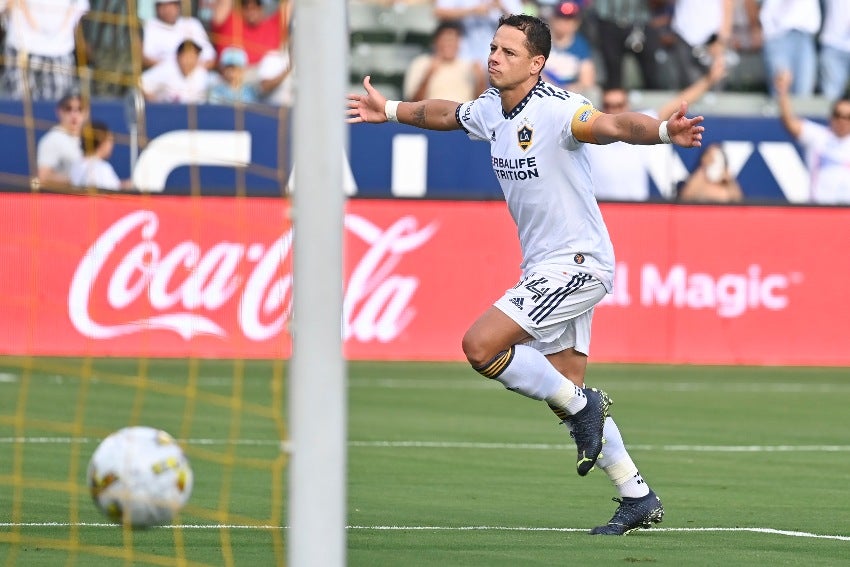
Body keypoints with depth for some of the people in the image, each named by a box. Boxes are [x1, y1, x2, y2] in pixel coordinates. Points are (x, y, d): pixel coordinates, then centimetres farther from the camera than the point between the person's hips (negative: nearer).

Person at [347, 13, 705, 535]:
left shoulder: (556, 110, -20)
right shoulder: (490, 110, 6)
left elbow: (612, 124, -38)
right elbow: (447, 114, 29)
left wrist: (662, 130, -56)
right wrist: (390, 111, 42)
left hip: (577, 263, -9)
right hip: (545, 268, 9)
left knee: (481, 344, -19)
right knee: (567, 395, 10)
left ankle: (581, 404, -2)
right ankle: (639, 498, 18)